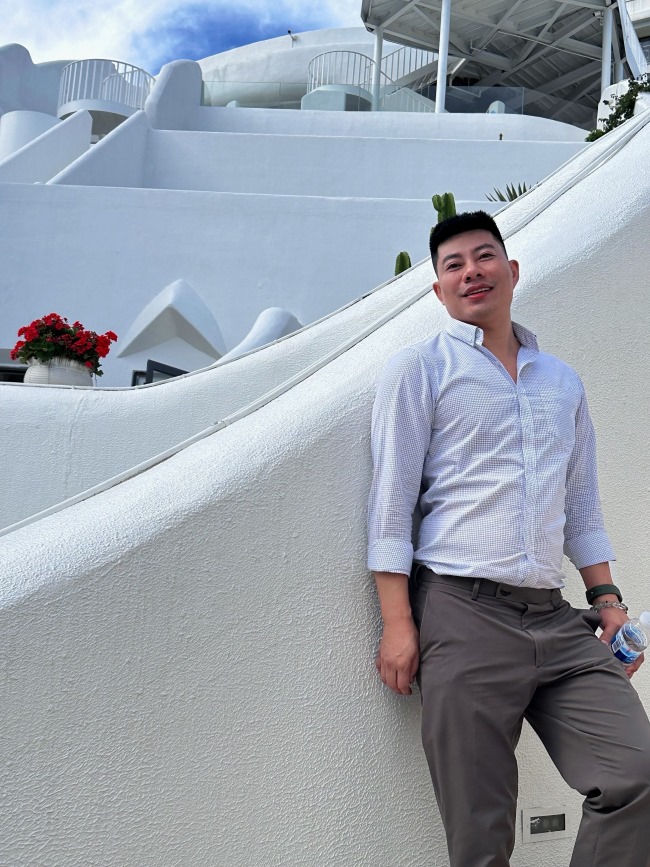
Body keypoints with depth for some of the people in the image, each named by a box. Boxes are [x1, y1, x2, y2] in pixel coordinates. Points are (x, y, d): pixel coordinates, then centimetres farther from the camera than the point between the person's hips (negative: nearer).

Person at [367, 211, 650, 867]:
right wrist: (397, 622, -10)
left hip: (558, 621, 5)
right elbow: (392, 499, -4)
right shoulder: (420, 369, 3)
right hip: (464, 615, -4)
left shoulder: (563, 382, 19)